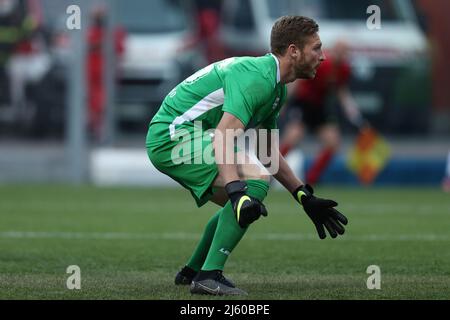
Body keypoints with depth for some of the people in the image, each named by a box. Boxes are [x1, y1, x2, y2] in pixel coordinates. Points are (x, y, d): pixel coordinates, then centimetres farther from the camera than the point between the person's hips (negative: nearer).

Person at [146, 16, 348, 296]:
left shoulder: (277, 88, 13)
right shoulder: (257, 78, -21)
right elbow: (223, 137, -33)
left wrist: (305, 198, 19)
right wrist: (236, 190, -44)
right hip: (174, 134, -11)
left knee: (245, 205, 22)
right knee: (256, 180, -25)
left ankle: (192, 271, 33)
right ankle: (209, 275, -27)